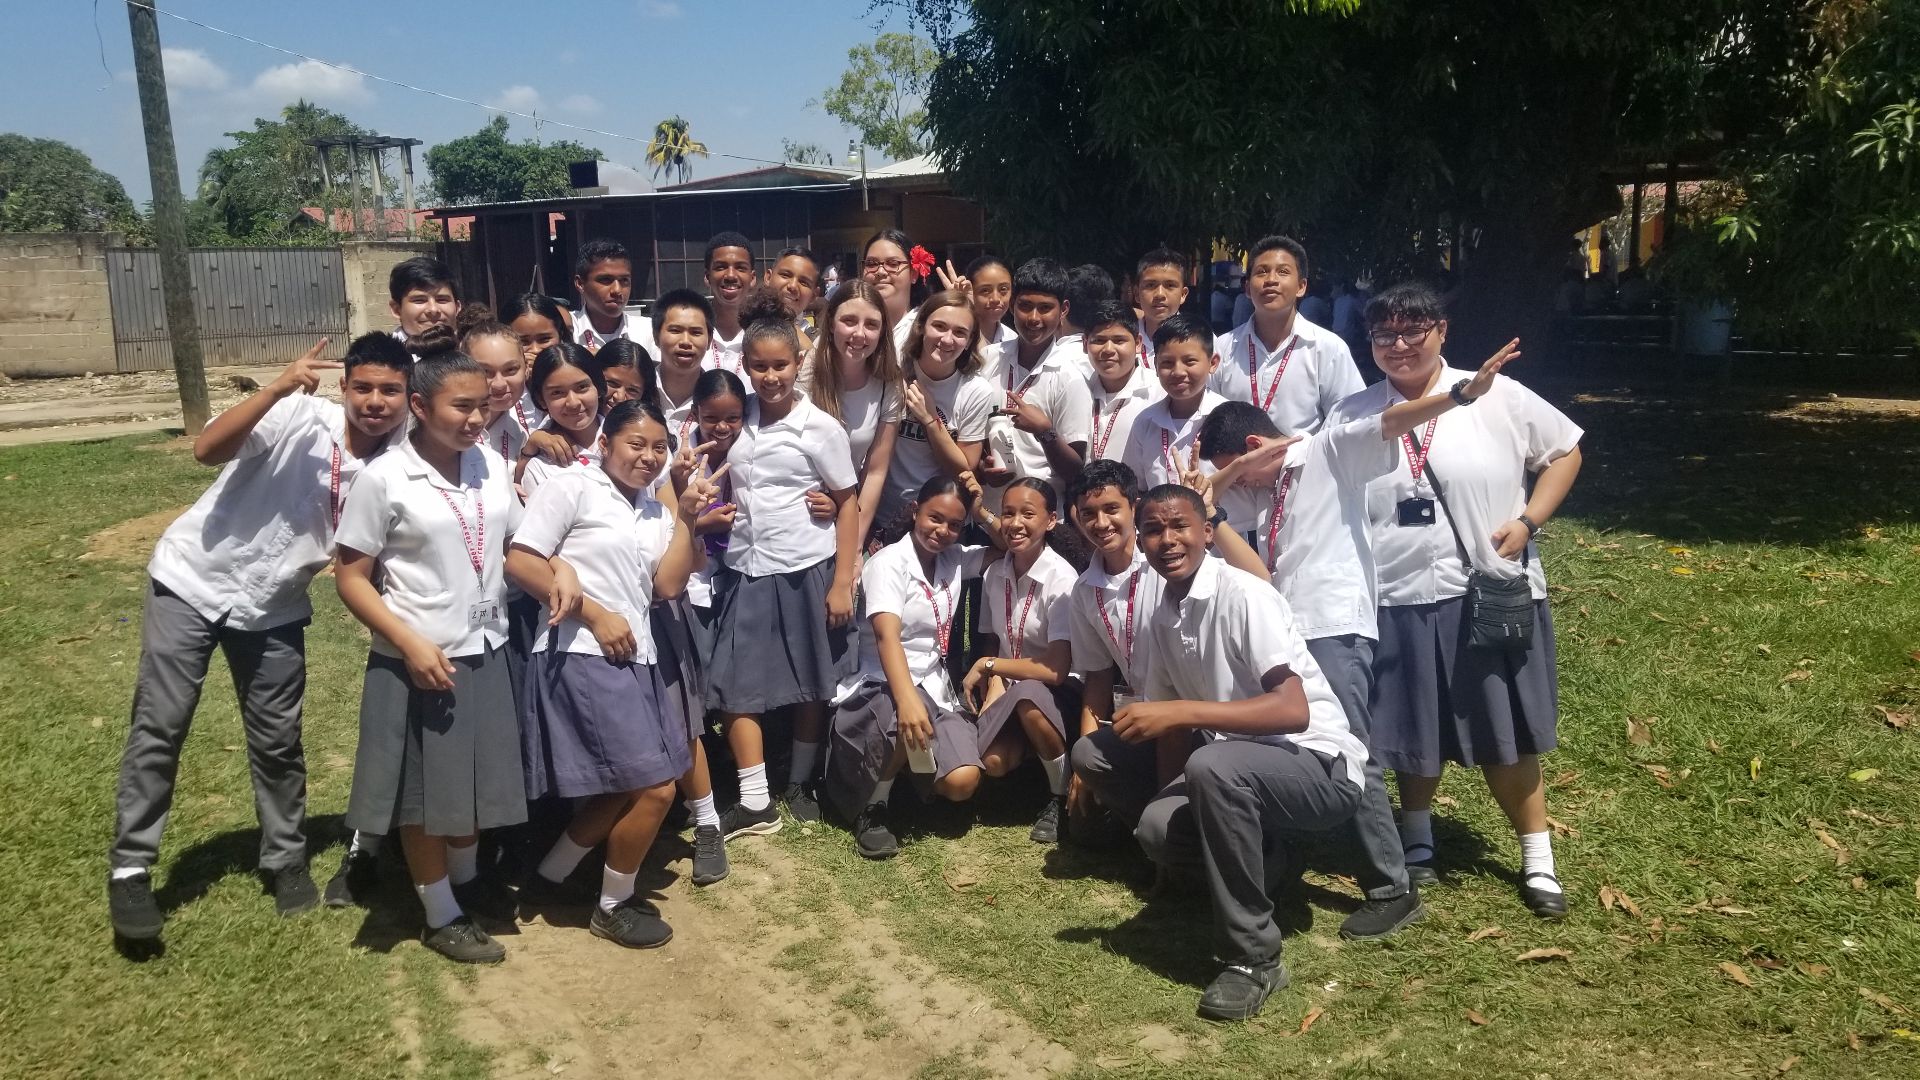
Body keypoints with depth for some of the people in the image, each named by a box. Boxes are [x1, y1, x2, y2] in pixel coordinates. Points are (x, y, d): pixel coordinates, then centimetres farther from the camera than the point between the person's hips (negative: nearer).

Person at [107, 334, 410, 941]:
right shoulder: (300, 416, -20)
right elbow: (206, 451, -31)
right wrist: (278, 389, -40)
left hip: (273, 610, 3)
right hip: (192, 583, -3)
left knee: (278, 739, 9)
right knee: (160, 725, -1)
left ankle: (285, 860, 27)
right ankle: (130, 868, 12)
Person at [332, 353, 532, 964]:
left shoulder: (492, 466, 0)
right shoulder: (384, 478, -13)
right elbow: (351, 578, -9)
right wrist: (411, 643, -18)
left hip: (486, 653, 5)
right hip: (420, 662, -5)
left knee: (477, 777, 19)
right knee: (424, 793, 10)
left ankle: (467, 879, 44)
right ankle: (441, 916, 28)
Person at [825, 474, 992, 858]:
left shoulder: (955, 560, 8)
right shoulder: (889, 562, -11)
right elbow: (887, 637, -26)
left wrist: (981, 509, 0)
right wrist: (907, 699, -43)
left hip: (935, 688, 5)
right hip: (881, 688, -5)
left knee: (962, 782, -20)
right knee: (909, 722, -41)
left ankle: (909, 759, 15)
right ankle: (871, 809, -12)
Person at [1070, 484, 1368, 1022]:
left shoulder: (1244, 596, -20)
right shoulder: (1160, 616, 3)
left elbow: (1295, 711, -29)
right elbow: (1172, 724, 5)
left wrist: (1181, 711, -34)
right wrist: (1170, 803, -10)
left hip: (1319, 765, -8)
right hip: (1232, 757, 8)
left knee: (1213, 766, -39)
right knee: (1093, 753, 2)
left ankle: (1253, 958, -21)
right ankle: (1253, 852, 8)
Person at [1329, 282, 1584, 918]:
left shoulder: (1496, 398, -2)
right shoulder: (1352, 416, 3)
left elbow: (1564, 450, 6)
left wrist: (1528, 521, -4)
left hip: (1491, 592, -1)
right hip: (1398, 601, 2)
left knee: (1504, 733, 7)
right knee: (1414, 730, 13)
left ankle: (1537, 858, 24)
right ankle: (1416, 844, 35)